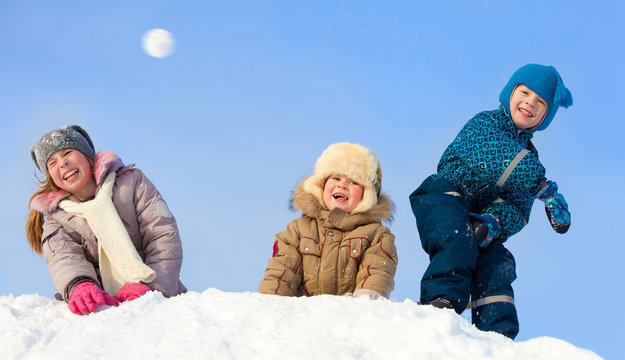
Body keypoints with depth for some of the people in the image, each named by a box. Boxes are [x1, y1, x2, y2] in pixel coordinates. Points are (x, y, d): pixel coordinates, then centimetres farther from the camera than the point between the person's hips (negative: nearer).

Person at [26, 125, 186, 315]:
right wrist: (78, 286, -35)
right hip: (107, 305, 2)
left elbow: (165, 237, 0)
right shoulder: (56, 222, 13)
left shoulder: (131, 181, 9)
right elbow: (64, 259, -9)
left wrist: (149, 286, -19)